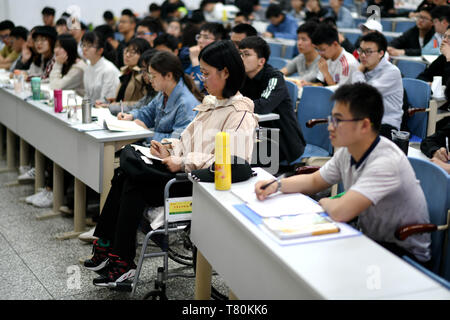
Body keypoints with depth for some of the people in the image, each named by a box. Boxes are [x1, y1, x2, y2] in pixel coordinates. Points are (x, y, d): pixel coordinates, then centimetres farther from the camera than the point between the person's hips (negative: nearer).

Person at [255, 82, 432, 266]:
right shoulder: (347, 151, -3)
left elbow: (339, 212, -37)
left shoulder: (386, 161, -30)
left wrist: (325, 202, -14)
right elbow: (314, 181, 14)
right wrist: (277, 186, -2)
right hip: (369, 237, 7)